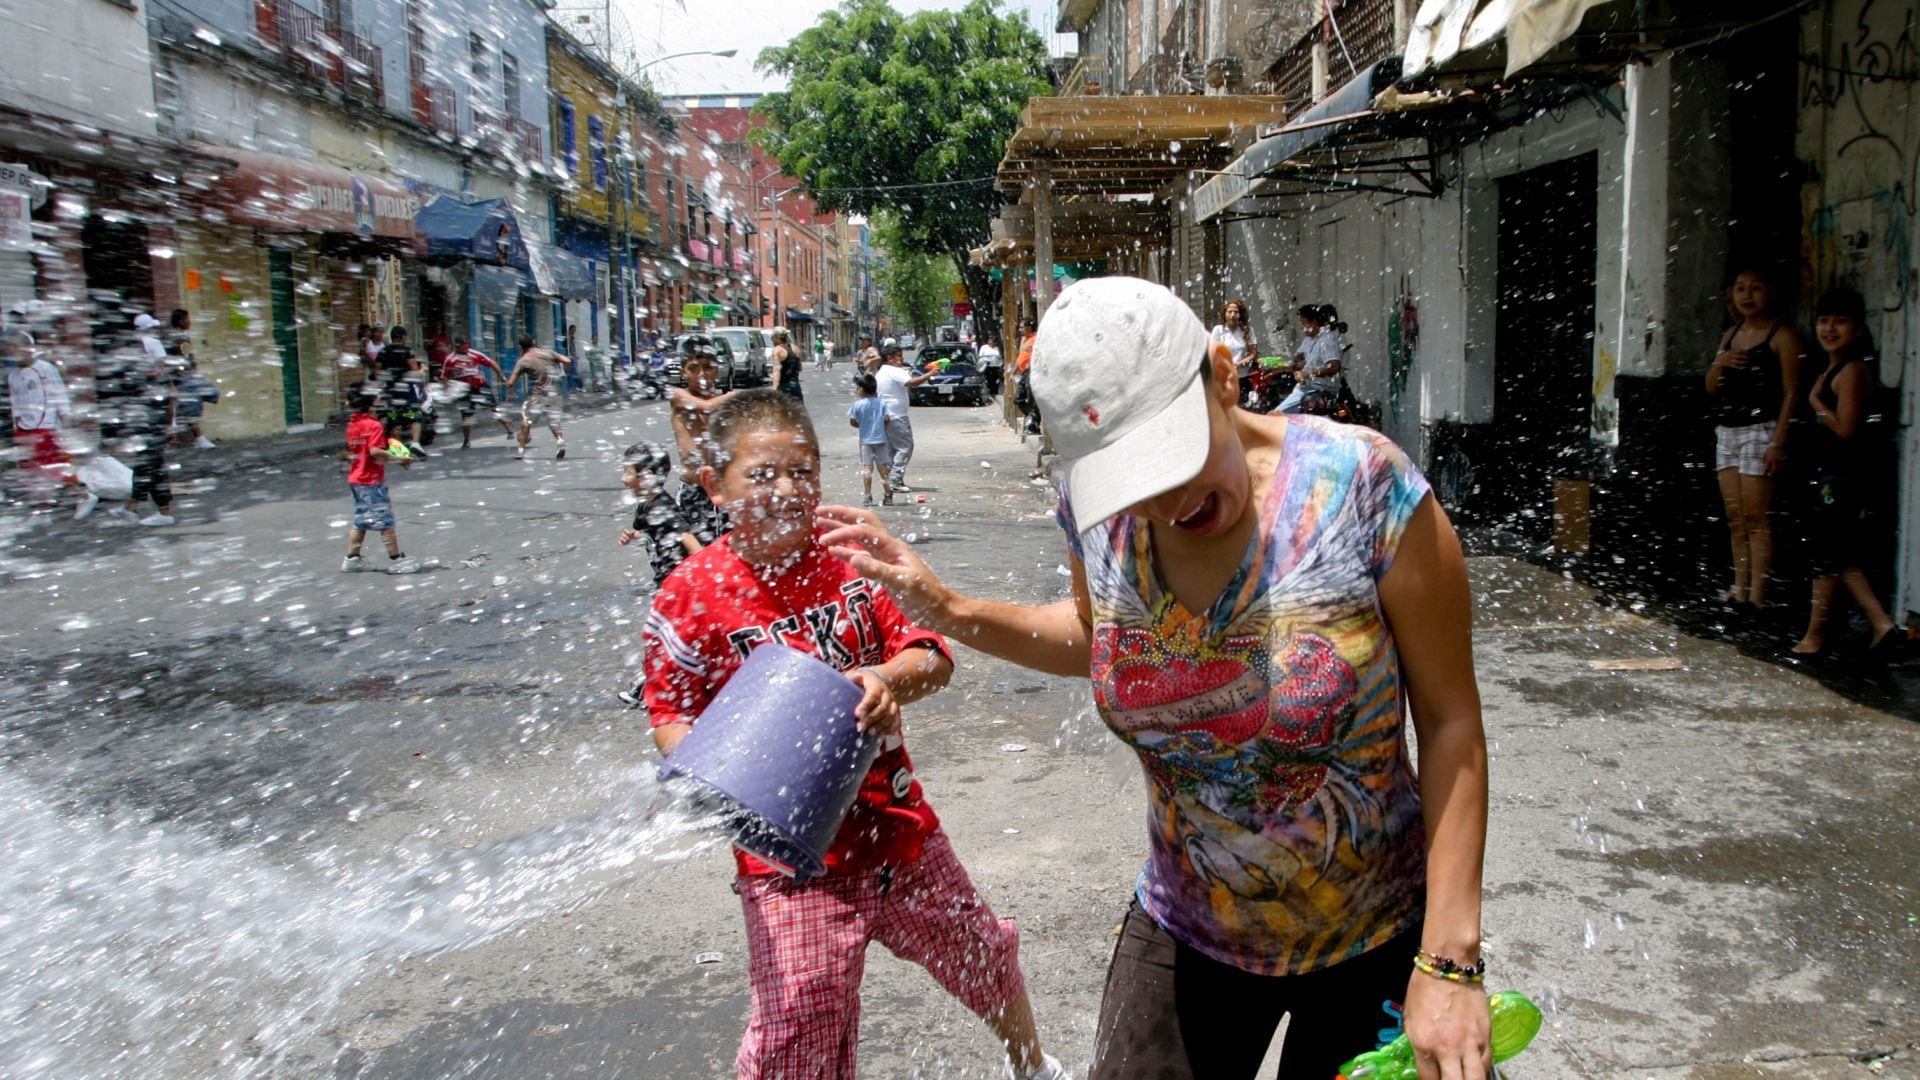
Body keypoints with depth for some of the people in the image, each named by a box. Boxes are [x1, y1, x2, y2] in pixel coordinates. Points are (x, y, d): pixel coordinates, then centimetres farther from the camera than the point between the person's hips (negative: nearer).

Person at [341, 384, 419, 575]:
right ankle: (396, 559, 2)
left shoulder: (352, 424, 8)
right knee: (386, 520, -2)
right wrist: (399, 459, -22)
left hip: (355, 479, 8)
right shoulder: (374, 425, -17)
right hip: (372, 480, -8)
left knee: (361, 521, 16)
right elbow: (376, 451, -28)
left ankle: (351, 559, 19)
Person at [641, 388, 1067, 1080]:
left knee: (979, 954, 22)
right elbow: (671, 713, -3)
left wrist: (893, 677, -26)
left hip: (898, 822, 4)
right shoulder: (692, 594, -9)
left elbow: (932, 657, -4)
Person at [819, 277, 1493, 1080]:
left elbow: (1450, 722, -16)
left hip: (1376, 939, -2)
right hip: (1188, 928, 3)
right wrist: (950, 613, -4)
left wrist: (1450, 960, -17)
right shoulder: (1096, 510, -13)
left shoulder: (1363, 487, -25)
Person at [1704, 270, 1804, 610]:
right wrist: (1719, 363, -3)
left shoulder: (1782, 335, -5)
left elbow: (1791, 393, -10)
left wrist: (1778, 442, -16)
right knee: (1735, 518, 7)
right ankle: (1740, 589, 12)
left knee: (1756, 517, -8)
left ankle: (1757, 596, -8)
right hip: (1725, 431, 7)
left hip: (1760, 430, -7)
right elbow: (1711, 388, 18)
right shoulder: (1730, 334, 17)